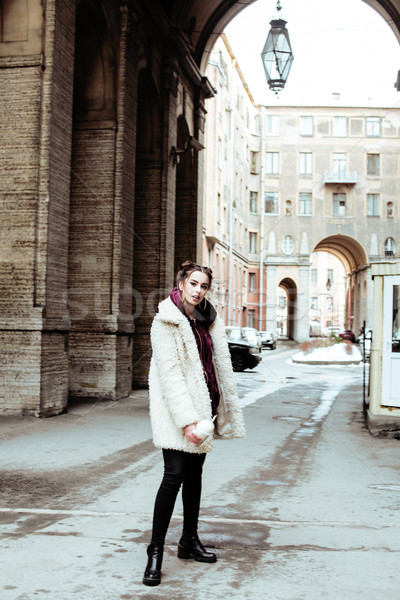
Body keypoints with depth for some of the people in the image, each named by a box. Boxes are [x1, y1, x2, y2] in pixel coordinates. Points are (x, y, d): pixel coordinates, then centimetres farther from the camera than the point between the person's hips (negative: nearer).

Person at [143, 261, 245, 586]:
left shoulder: (208, 320, 10)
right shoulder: (166, 321, -12)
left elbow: (219, 365, 17)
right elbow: (169, 373, -18)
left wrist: (226, 407, 13)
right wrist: (186, 420, -24)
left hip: (204, 404, 7)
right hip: (176, 409, -7)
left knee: (195, 473, 15)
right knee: (174, 475, -12)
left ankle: (190, 541, 27)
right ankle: (155, 552, -5)